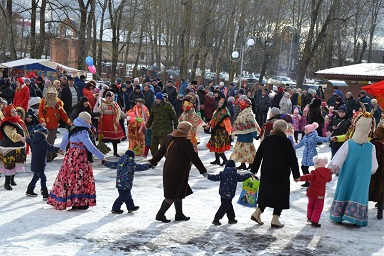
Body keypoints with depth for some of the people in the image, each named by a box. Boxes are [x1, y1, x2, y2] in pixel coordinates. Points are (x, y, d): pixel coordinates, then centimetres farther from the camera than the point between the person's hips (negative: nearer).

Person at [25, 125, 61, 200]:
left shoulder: (33, 140, 8)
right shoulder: (43, 142, -18)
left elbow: (28, 140, 32)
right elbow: (49, 147, -35)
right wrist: (57, 149, -48)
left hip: (34, 164, 9)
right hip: (39, 165, -9)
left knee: (36, 177, 25)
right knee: (43, 178, -9)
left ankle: (29, 191, 38)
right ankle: (45, 195, -12)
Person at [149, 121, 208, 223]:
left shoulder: (169, 138, 5)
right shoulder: (186, 142, -17)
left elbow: (160, 152, 13)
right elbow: (194, 158, -15)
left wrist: (153, 162, 25)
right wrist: (203, 171, -8)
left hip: (168, 171, 8)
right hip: (178, 173, -8)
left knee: (178, 194, 19)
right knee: (172, 196, 3)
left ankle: (179, 214, 27)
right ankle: (160, 214, 8)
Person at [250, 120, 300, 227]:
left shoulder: (266, 140, 4)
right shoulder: (286, 142, -9)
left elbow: (258, 156, 8)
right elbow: (293, 160, -7)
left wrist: (254, 170, 15)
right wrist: (296, 175, 0)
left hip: (266, 172, 5)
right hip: (281, 174, -4)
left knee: (266, 192, 18)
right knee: (280, 194, 6)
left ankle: (257, 213, 11)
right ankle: (275, 219, 6)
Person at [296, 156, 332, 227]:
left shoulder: (315, 173, -15)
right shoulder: (327, 173, -2)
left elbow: (308, 177, -32)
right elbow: (329, 179, 17)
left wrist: (300, 178, -40)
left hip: (311, 193, 0)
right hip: (320, 194, 0)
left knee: (310, 205, 23)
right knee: (318, 208, 5)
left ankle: (309, 217, 35)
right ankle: (314, 222, 0)